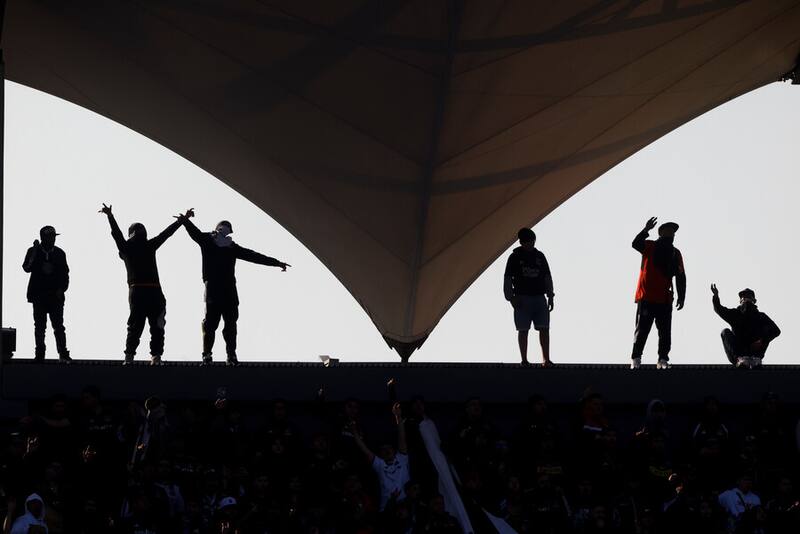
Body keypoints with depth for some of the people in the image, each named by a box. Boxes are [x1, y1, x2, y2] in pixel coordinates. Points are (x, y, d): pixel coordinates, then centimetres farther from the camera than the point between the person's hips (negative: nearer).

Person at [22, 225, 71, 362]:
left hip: (56, 296, 0)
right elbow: (27, 268, -9)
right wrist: (34, 251, -18)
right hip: (39, 295, 0)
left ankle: (63, 354, -5)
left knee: (58, 326, -5)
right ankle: (39, 354, 7)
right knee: (39, 326, 4)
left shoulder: (59, 253, 5)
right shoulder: (33, 252, 3)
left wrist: (61, 289, -6)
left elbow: (65, 274, 8)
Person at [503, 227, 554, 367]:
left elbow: (547, 277, 15)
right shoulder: (515, 257, 1)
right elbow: (507, 279, 0)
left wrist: (550, 296, 9)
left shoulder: (540, 256, 11)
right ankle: (524, 360, 4)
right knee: (523, 330, 0)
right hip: (522, 299, -3)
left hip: (539, 298, 3)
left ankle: (546, 360, -6)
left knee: (544, 329, -5)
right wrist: (511, 298, -9)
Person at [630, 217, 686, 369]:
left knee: (665, 332, 3)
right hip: (646, 297, -4)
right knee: (642, 329, -3)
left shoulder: (675, 253, 13)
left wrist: (681, 297, 3)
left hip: (665, 300, 4)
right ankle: (635, 359, 1)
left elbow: (681, 277, 11)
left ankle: (663, 360, 7)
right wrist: (646, 230, -33)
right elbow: (636, 244, -20)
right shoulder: (650, 246, 2)